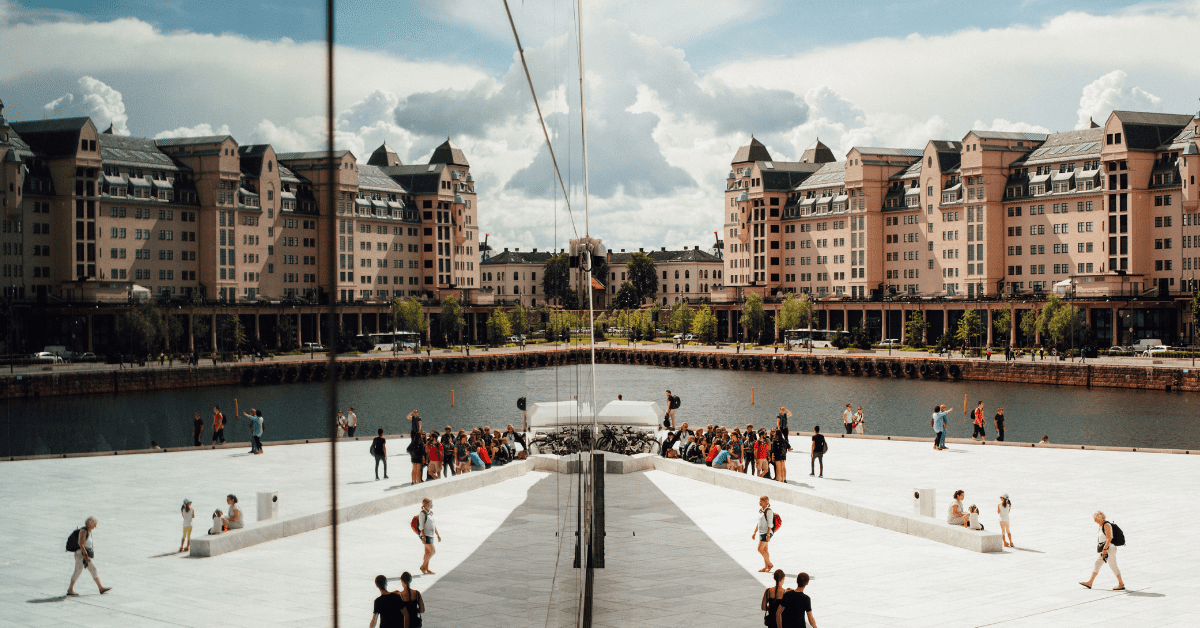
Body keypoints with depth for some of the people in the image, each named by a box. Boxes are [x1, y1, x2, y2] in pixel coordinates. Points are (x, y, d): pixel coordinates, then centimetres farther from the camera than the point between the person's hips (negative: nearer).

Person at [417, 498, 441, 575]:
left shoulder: (430, 513, 14)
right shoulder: (422, 514, -12)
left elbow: (434, 525, 20)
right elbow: (421, 526, -15)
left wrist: (438, 535, 19)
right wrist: (423, 537, -21)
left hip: (431, 535, 8)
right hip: (426, 535, -8)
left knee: (427, 552, 9)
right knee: (432, 551, -11)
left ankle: (426, 569, 13)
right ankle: (423, 566, -1)